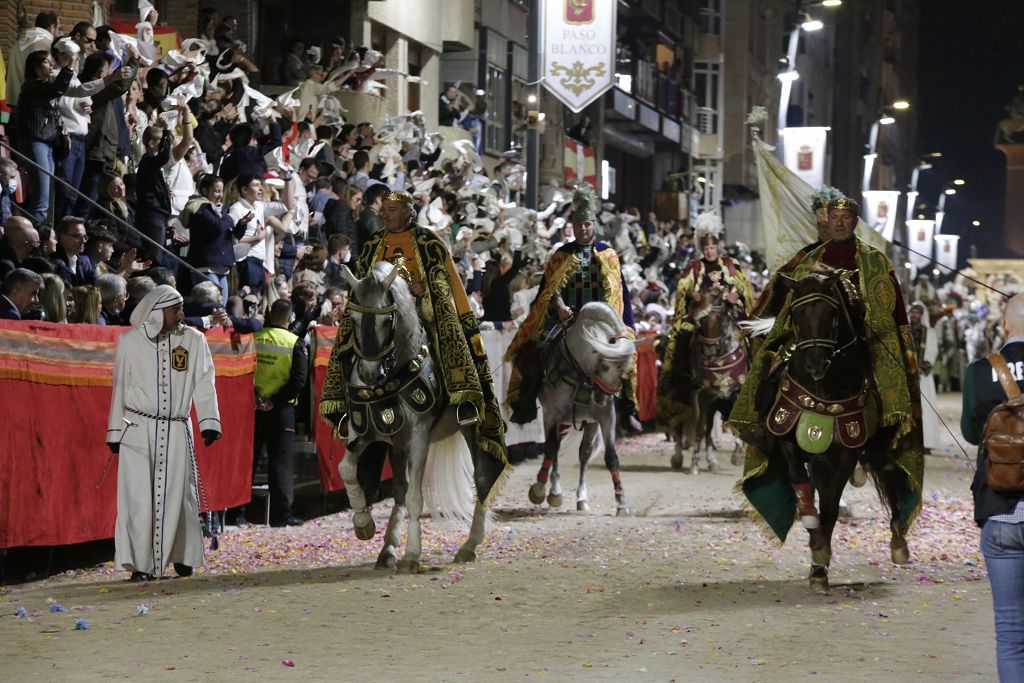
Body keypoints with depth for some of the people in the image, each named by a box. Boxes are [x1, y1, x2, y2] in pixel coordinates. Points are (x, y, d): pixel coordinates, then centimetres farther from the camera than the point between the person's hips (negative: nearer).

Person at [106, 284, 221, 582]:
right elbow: (120, 388, 8)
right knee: (138, 496, -5)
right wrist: (114, 432, 8)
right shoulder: (130, 341, 2)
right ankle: (140, 564, -2)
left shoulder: (193, 340, 4)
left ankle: (183, 557, 20)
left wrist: (209, 423, -11)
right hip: (138, 430, -1)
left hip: (176, 432, 1)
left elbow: (204, 385, 2)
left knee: (177, 495, 4)